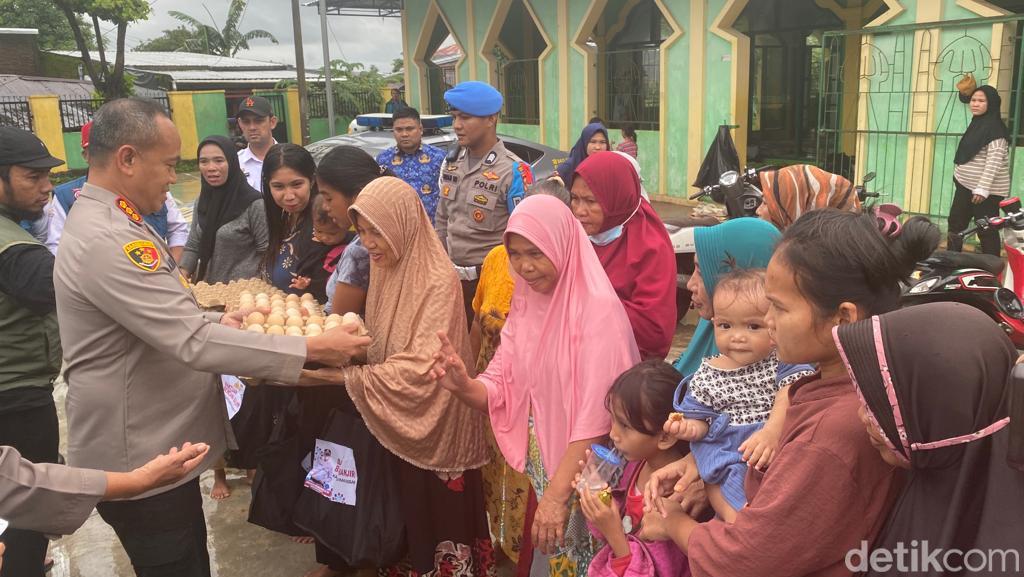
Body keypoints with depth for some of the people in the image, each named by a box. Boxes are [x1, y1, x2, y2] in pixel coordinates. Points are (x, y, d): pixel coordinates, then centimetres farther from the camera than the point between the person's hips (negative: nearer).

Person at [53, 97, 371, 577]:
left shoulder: (109, 223, 9)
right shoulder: (106, 240, -26)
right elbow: (194, 343, -31)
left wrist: (219, 322, 3)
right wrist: (312, 349, -27)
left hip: (158, 446, 10)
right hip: (139, 462, -10)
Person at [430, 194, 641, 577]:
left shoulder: (599, 308, -19)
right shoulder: (524, 304, 3)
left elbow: (597, 415, -23)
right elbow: (502, 391, 1)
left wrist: (557, 493, -25)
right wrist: (464, 385, -20)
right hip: (539, 465, 6)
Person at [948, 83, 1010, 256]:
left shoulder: (995, 127, -15)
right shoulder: (977, 123, 11)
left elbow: (994, 161, -22)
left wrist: (982, 189, -27)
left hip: (986, 190, -9)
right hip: (966, 186, 9)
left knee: (987, 231, -3)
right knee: (955, 223, 14)